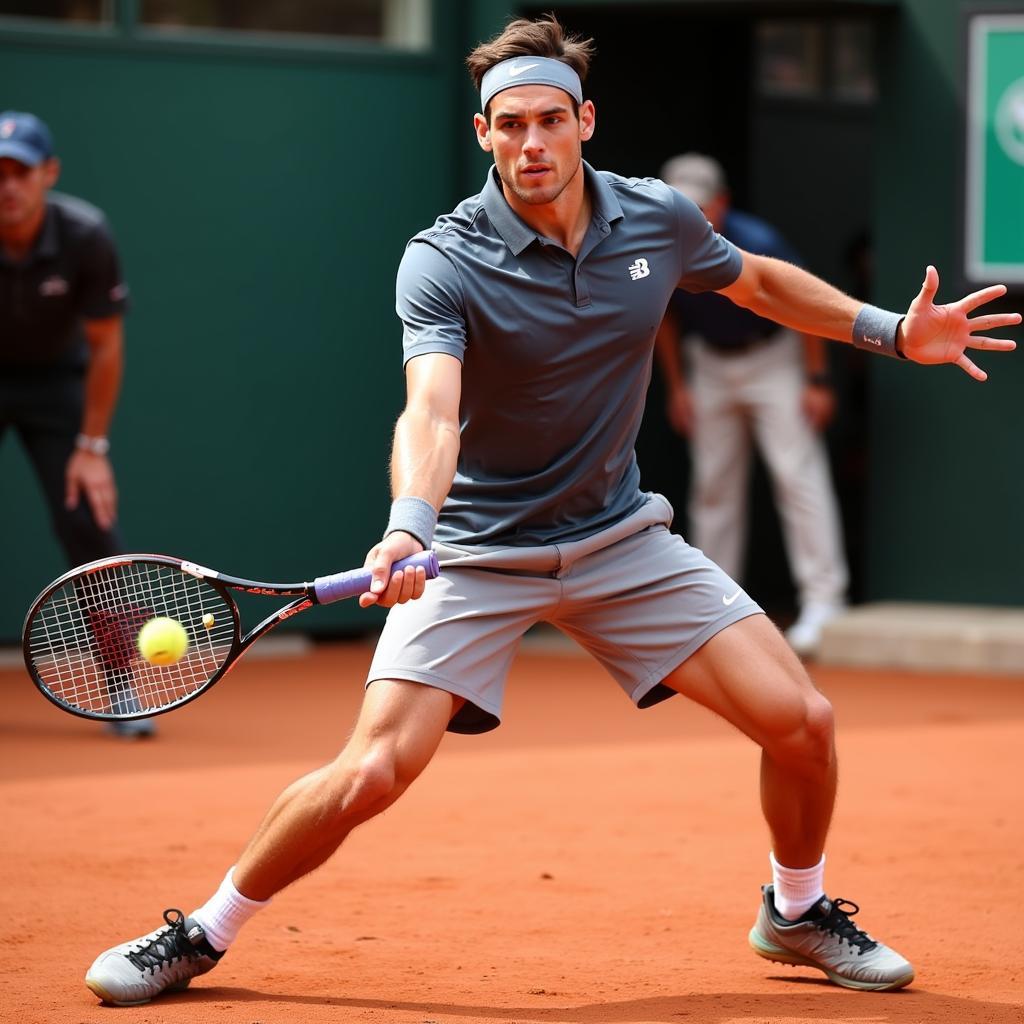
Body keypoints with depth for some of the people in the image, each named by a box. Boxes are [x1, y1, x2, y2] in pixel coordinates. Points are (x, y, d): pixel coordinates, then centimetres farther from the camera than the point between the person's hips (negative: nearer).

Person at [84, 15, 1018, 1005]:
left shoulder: (660, 220, -5)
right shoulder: (443, 263, -20)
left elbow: (757, 280, 18)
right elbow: (431, 413, -35)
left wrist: (890, 330, 12)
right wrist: (406, 529, -54)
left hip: (619, 538, 4)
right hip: (476, 551, -4)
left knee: (799, 720, -6)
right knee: (371, 771, -17)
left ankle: (797, 909, 22)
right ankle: (202, 933, 4)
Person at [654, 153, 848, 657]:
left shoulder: (756, 246, -27)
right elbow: (665, 317, 4)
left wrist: (817, 380, -15)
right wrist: (676, 386, 5)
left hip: (773, 356, -5)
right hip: (711, 365, 5)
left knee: (797, 473, -15)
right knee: (713, 484, 7)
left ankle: (822, 599, -17)